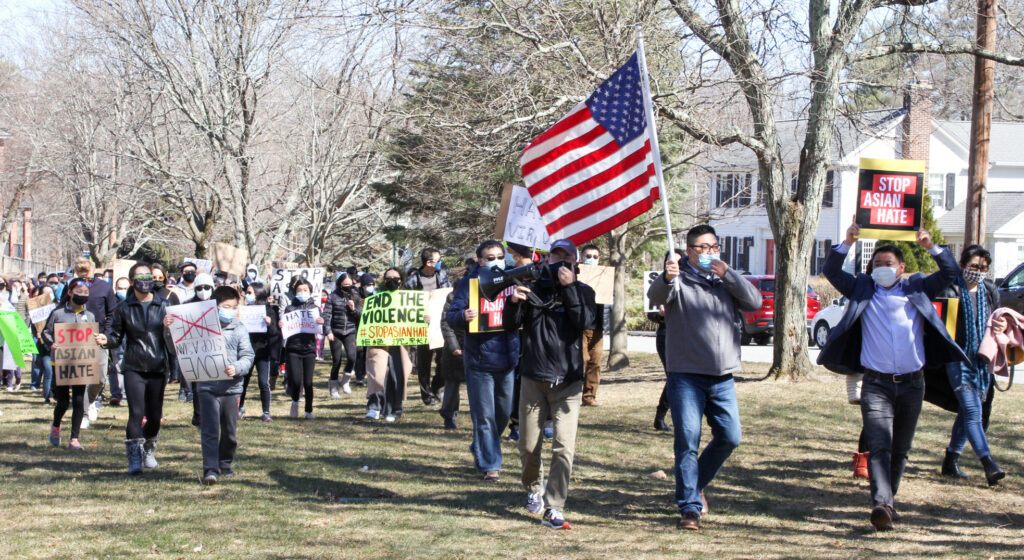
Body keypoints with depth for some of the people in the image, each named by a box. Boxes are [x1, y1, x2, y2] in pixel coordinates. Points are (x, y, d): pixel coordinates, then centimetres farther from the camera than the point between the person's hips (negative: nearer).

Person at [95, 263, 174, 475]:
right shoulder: (124, 308, 4)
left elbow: (171, 336, 8)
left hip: (158, 368, 1)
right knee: (136, 413, -12)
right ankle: (134, 459, -6)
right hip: (134, 369, -1)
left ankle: (149, 450, 31)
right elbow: (117, 336, 6)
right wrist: (106, 340, -14)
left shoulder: (163, 305, 6)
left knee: (155, 416, 6)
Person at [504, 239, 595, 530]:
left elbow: (584, 321, -12)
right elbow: (510, 325, 2)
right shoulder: (534, 288, 7)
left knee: (564, 448, -11)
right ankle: (533, 489, 34)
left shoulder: (582, 291, 7)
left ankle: (554, 509, -10)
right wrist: (513, 302, -18)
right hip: (534, 379, 1)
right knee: (529, 446, 6)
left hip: (568, 382, -1)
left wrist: (568, 287, -18)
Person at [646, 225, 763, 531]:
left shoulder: (726, 280, 15)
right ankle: (689, 508, -2)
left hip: (723, 377, 5)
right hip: (686, 376, -5)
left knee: (729, 437, 7)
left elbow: (755, 302, 2)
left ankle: (696, 485, 28)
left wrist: (728, 274, -9)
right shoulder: (679, 280, 0)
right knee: (688, 442, -8)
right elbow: (656, 295, -21)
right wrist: (667, 278, -45)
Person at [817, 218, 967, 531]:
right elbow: (832, 272, 4)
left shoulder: (917, 290, 10)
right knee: (879, 446, -16)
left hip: (912, 384, 2)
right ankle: (881, 505, -28)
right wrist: (847, 244, -10)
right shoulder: (862, 290, 9)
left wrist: (932, 248, -7)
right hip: (876, 384, -2)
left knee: (900, 449, 11)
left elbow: (951, 273, 7)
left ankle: (888, 500, 25)